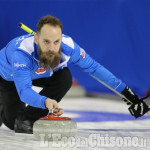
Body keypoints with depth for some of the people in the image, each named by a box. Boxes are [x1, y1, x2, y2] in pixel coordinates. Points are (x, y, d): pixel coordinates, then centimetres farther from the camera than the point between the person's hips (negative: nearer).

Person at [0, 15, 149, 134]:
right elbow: (24, 91, -54)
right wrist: (45, 102, -75)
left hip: (38, 74, 4)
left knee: (64, 78, -26)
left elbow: (94, 68, -19)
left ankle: (27, 119, -12)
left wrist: (126, 92, -19)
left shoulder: (68, 46, -35)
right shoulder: (21, 51, -47)